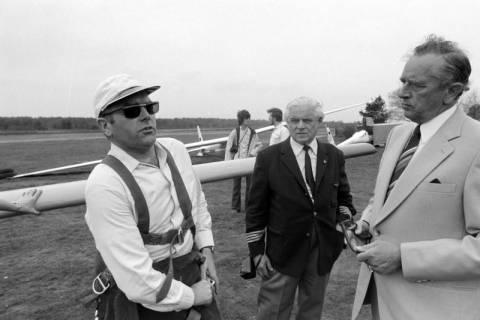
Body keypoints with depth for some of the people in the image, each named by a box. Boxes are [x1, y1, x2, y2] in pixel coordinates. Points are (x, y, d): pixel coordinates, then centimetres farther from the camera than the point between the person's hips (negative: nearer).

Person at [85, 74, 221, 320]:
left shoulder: (175, 149, -5)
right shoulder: (105, 183, -25)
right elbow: (135, 278, -25)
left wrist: (206, 249, 3)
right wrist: (191, 296, -14)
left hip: (193, 273, 5)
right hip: (146, 299, -5)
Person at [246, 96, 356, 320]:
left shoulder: (334, 156, 2)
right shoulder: (268, 158, -8)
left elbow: (343, 197, 13)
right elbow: (256, 208, -5)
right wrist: (257, 251, -6)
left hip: (324, 249, 3)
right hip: (283, 250, -2)